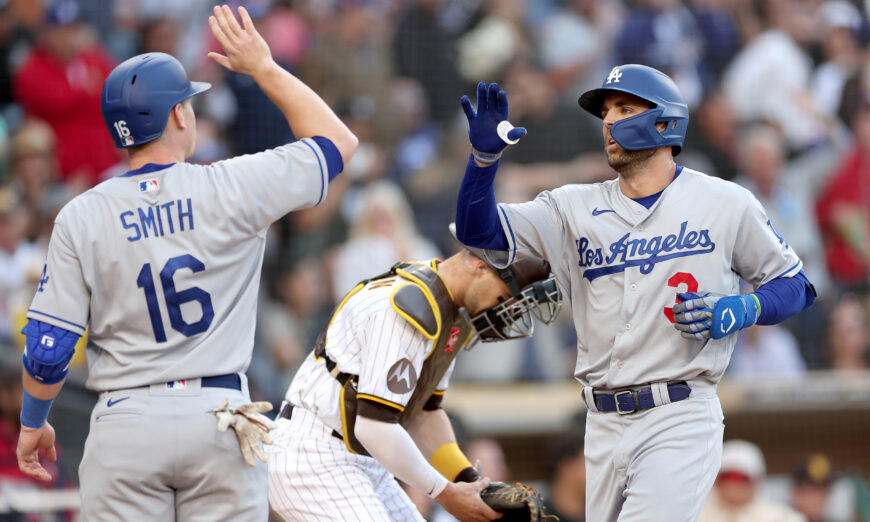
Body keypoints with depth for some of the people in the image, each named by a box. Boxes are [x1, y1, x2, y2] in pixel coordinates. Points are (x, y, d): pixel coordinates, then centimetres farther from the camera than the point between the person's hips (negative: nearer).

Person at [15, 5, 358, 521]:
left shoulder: (81, 219, -1)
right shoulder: (233, 189, -4)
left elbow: (47, 350, -1)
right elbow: (338, 140, 11)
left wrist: (33, 422, 16)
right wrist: (263, 68, 16)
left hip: (127, 421, 0)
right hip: (219, 415, 0)